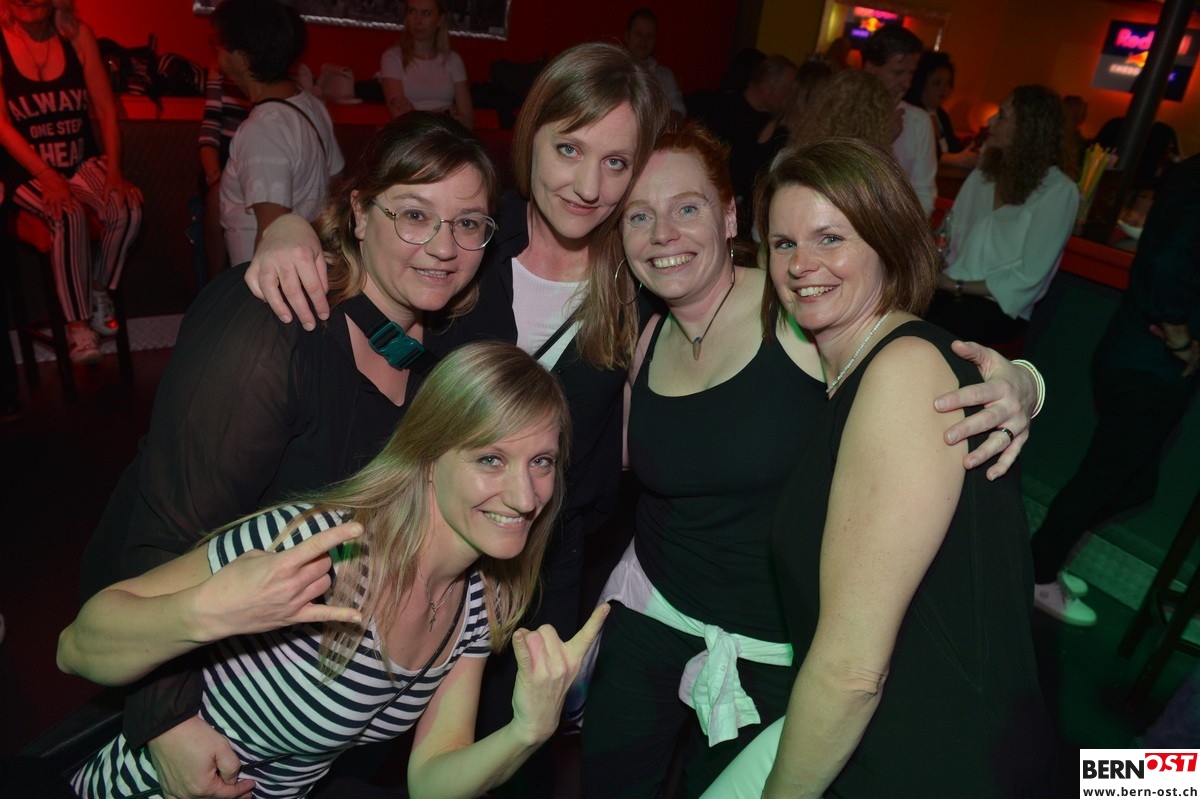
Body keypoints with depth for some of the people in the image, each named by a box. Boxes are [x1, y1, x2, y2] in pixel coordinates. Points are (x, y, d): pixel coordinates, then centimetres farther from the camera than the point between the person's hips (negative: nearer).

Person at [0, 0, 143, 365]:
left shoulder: (78, 35, 0)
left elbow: (106, 110, 0)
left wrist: (114, 170, -11)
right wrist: (47, 177, -22)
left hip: (83, 160, 3)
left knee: (128, 209, -26)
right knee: (69, 216, -31)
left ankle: (99, 292, -1)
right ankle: (77, 325, -19)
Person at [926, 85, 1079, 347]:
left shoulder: (1058, 190, -7)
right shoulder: (986, 170, 12)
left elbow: (1027, 278, -10)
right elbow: (951, 230, 11)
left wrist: (959, 286, -13)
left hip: (998, 306, -5)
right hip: (948, 285, 5)